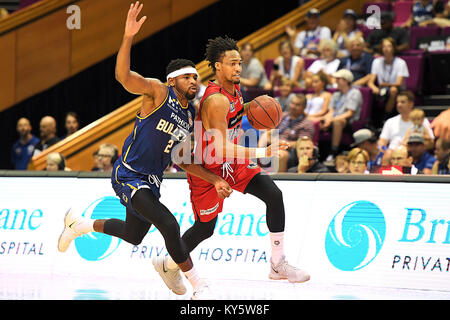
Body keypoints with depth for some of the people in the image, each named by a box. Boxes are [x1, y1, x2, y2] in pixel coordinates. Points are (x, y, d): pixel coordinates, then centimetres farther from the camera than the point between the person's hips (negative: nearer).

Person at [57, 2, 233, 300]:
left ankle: (80, 224, 47)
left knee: (133, 235, 24)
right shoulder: (158, 91, -11)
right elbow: (123, 76, -28)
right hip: (128, 175, -9)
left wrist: (215, 180, 3)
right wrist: (128, 37, -42)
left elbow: (185, 160, 16)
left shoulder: (191, 116, 10)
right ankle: (199, 285, -13)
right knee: (169, 225, -23)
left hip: (151, 182, 9)